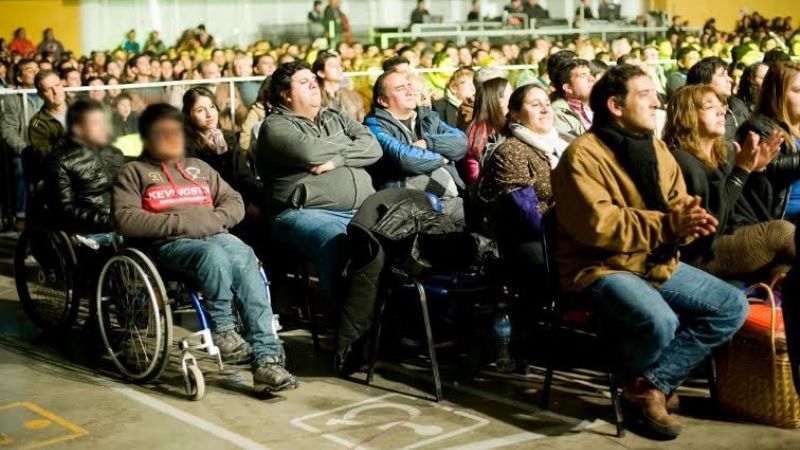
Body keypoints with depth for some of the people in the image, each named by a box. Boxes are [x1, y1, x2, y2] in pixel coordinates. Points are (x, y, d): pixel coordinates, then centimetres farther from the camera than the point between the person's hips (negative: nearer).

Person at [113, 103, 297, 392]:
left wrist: (215, 218, 0)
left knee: (247, 262, -30)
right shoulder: (134, 172, 16)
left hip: (216, 236, 4)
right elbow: (124, 219, -2)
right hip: (169, 244, -4)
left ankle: (267, 358, -36)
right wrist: (179, 222, -10)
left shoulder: (198, 168, 31)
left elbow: (234, 201, 24)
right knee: (215, 256, -38)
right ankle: (222, 331, -21)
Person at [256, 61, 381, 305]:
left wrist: (338, 158, -6)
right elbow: (309, 152, -13)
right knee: (337, 244, -38)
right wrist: (350, 143, 5)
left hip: (363, 209, 6)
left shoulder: (335, 117, 26)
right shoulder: (275, 126, 7)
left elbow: (373, 148, 11)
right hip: (306, 213, -5)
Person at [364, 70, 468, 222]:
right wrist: (441, 158, 0)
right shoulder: (376, 126, 0)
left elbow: (461, 143, 6)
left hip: (451, 198, 6)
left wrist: (428, 143, -8)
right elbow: (404, 158, -16)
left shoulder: (428, 117, 19)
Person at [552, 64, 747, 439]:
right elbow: (598, 225, -25)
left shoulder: (656, 149, 10)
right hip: (602, 268, -8)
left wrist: (689, 221, -17)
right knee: (659, 322, -34)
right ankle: (633, 384, 3)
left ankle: (652, 383, -4)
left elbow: (677, 208, 9)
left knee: (733, 306, -2)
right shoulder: (582, 155, -15)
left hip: (658, 264, 9)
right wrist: (667, 225, -24)